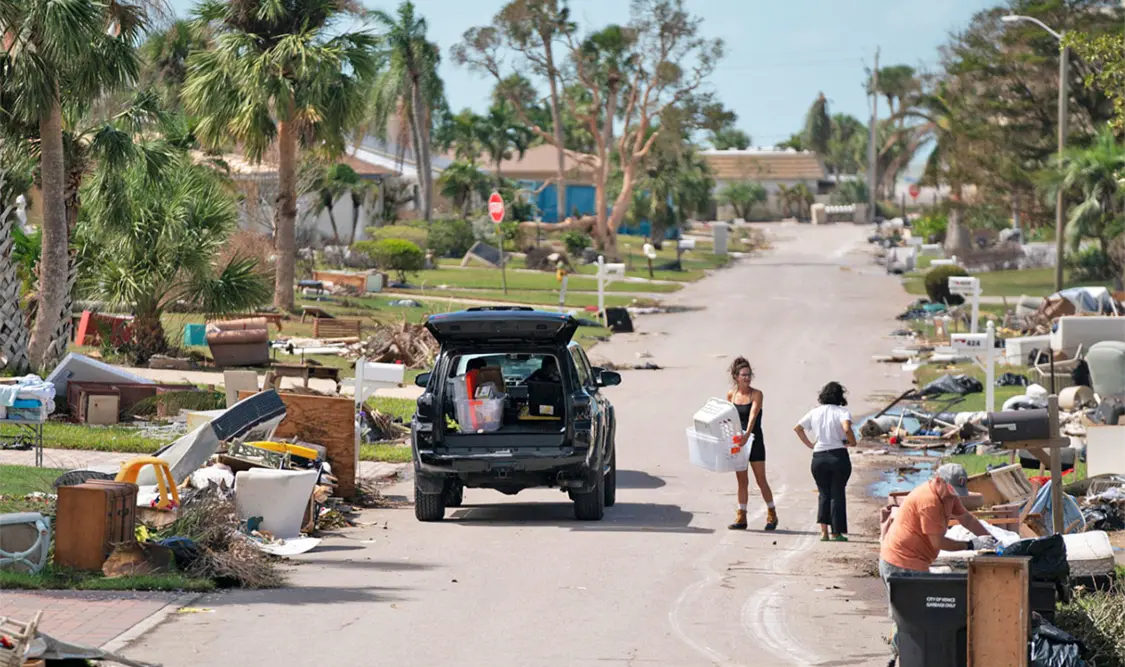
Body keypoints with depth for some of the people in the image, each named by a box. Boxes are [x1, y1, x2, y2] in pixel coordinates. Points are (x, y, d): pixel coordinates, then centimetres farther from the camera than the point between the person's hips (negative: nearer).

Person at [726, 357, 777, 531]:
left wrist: (747, 434, -35)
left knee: (761, 480, 0)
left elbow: (753, 415, -22)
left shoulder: (756, 394, -9)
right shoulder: (731, 395, 4)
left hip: (754, 441, -4)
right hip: (737, 441, 4)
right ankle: (741, 517, 9)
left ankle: (772, 515, 12)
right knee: (741, 481, 6)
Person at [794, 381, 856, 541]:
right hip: (838, 456, -4)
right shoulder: (842, 412, -6)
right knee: (837, 495, 5)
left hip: (818, 457, 4)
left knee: (824, 494, 12)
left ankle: (823, 531, 1)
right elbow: (847, 428, -23)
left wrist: (809, 444, 14)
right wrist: (852, 442, -7)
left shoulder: (815, 412, 9)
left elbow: (797, 428, 11)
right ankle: (836, 533, 6)